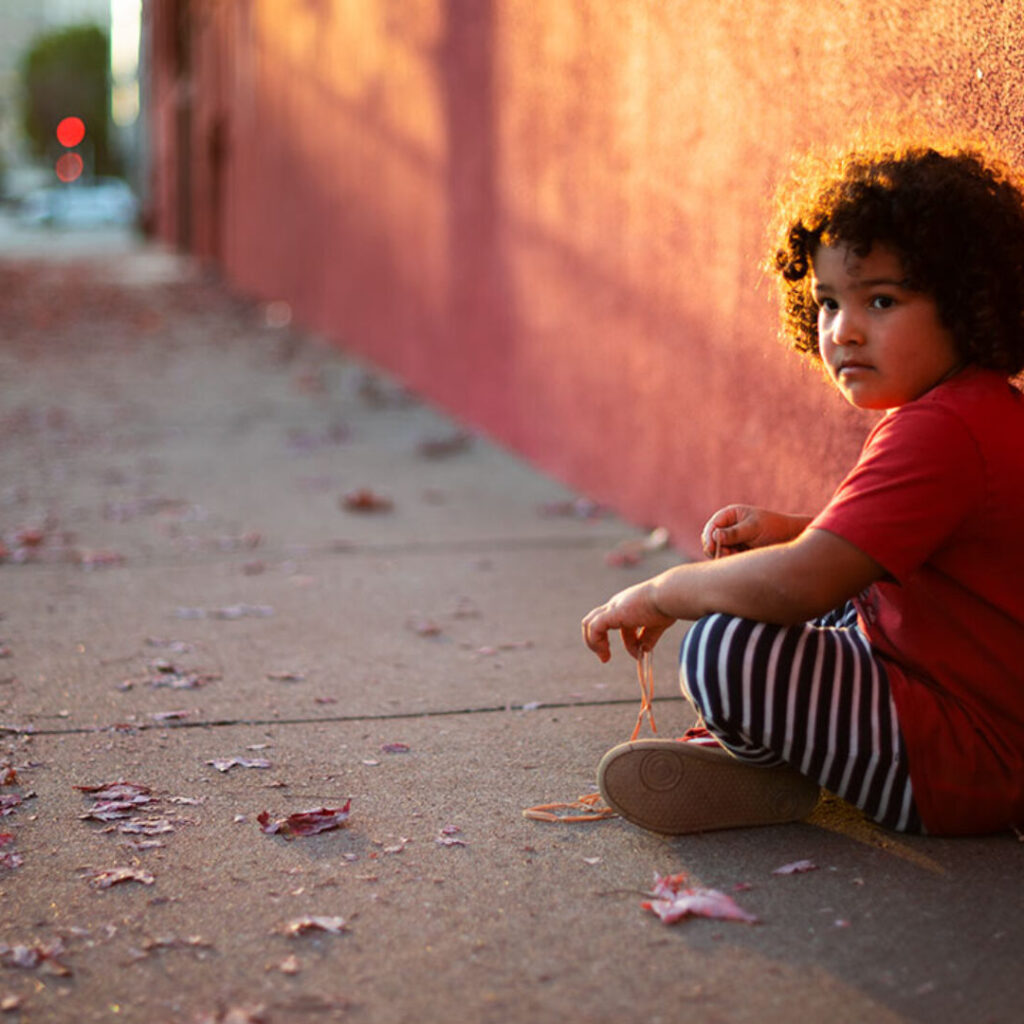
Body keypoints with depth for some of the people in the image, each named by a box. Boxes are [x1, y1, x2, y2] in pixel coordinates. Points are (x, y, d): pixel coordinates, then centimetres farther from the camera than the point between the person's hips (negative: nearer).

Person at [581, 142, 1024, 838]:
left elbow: (800, 584, -32)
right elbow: (876, 547, 24)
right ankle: (747, 740, 13)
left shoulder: (938, 433, -24)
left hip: (959, 771, -11)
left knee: (726, 647, -26)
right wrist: (789, 531, 7)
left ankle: (773, 779, 1)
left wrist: (662, 593, -16)